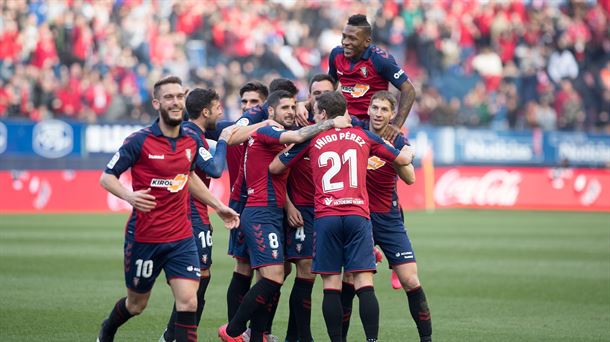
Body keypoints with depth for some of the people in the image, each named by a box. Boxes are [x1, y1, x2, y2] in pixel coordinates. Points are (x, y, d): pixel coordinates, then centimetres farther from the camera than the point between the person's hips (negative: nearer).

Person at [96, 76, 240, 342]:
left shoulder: (192, 141, 3)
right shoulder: (139, 141, -12)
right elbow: (106, 177, -9)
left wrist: (217, 206, 22)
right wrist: (129, 195, -29)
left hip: (181, 237, 3)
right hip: (143, 237, -3)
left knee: (188, 301, -12)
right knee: (137, 304, 14)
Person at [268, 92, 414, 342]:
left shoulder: (311, 139, 7)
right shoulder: (363, 136, 12)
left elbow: (274, 168, 12)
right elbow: (402, 160, 20)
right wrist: (409, 152, 43)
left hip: (326, 217, -1)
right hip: (358, 215, 1)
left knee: (331, 285, 2)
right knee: (364, 283, -4)